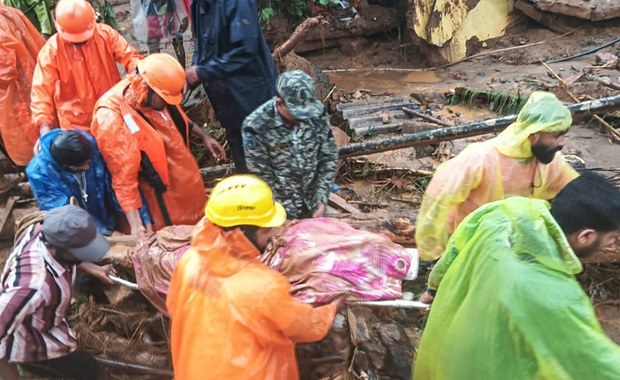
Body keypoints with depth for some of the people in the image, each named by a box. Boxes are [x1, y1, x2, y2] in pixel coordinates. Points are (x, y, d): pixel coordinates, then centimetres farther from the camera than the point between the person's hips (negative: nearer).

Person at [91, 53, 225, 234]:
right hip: (161, 197, -7)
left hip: (186, 180, 7)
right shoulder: (111, 120, -30)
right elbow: (123, 177, -28)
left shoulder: (155, 95, -10)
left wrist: (203, 136, 15)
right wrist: (136, 226, -27)